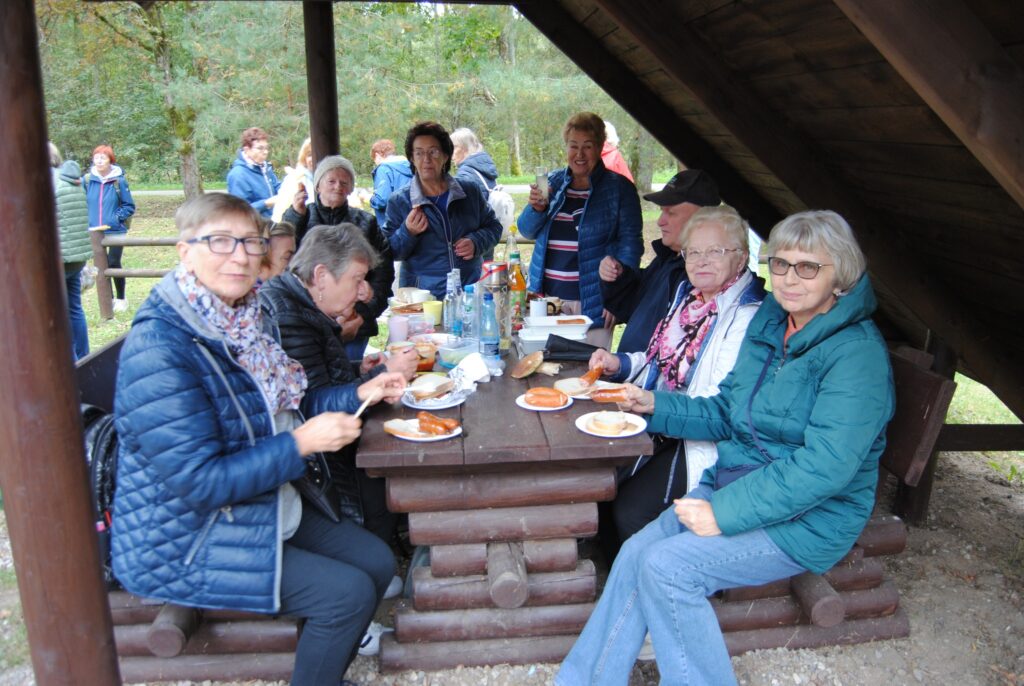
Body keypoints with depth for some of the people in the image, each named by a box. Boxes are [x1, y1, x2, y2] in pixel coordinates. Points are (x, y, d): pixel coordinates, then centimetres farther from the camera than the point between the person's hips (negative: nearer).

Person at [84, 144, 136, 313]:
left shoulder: (119, 181, -6)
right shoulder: (87, 180, -1)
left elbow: (129, 206, -1)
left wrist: (116, 217, -12)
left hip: (115, 231, -3)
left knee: (114, 264, -1)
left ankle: (121, 298, 16)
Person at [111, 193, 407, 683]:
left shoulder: (248, 320, 1)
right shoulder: (160, 347, -26)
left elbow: (280, 405, 14)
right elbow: (198, 481, -27)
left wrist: (359, 394, 1)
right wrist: (301, 444, -26)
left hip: (263, 508, 9)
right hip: (183, 540, -9)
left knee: (377, 562, 7)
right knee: (348, 592, -15)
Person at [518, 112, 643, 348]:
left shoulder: (619, 188, 0)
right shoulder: (553, 182, 12)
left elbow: (630, 242, -4)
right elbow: (526, 231, 13)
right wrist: (536, 208, -9)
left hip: (592, 302, -4)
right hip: (546, 296, 4)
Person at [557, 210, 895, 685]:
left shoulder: (857, 353, -17)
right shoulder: (769, 326, 8)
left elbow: (827, 465, -25)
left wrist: (725, 513, -25)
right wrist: (656, 405, 4)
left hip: (808, 518, -7)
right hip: (734, 484, 7)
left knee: (667, 566, -23)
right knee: (636, 554, -13)